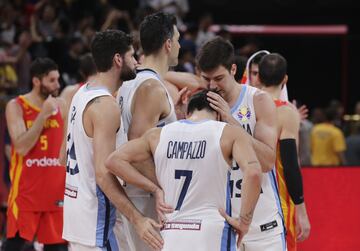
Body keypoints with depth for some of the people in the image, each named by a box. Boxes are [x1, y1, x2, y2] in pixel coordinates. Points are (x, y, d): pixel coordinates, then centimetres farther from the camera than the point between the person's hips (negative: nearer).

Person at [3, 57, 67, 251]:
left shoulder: (60, 106, 6)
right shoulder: (16, 106, -7)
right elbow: (21, 147, -19)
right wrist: (43, 114, -19)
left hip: (56, 189, 4)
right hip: (26, 190, -4)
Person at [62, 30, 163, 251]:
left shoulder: (82, 94, 10)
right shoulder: (106, 106, -19)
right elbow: (103, 173, -25)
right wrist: (137, 219, -29)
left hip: (75, 203, 10)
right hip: (95, 215, -10)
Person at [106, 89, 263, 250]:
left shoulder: (158, 135, 10)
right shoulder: (231, 134, 0)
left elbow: (114, 160, 9)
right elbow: (253, 172, -15)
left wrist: (155, 188, 7)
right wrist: (244, 220, -5)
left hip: (170, 236, 4)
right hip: (212, 236, -4)